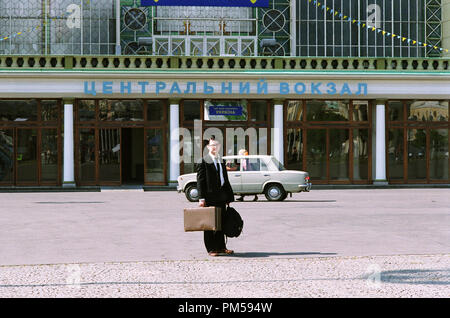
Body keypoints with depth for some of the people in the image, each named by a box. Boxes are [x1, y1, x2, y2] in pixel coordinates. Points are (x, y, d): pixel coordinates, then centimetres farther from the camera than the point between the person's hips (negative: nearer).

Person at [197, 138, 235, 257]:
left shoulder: (221, 161, 15)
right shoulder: (203, 162, -4)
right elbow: (200, 181, -8)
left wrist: (229, 197, 14)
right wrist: (202, 198, -15)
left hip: (221, 197, 6)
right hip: (210, 197, -6)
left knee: (221, 222, 10)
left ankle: (221, 247, 19)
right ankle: (211, 248, 5)